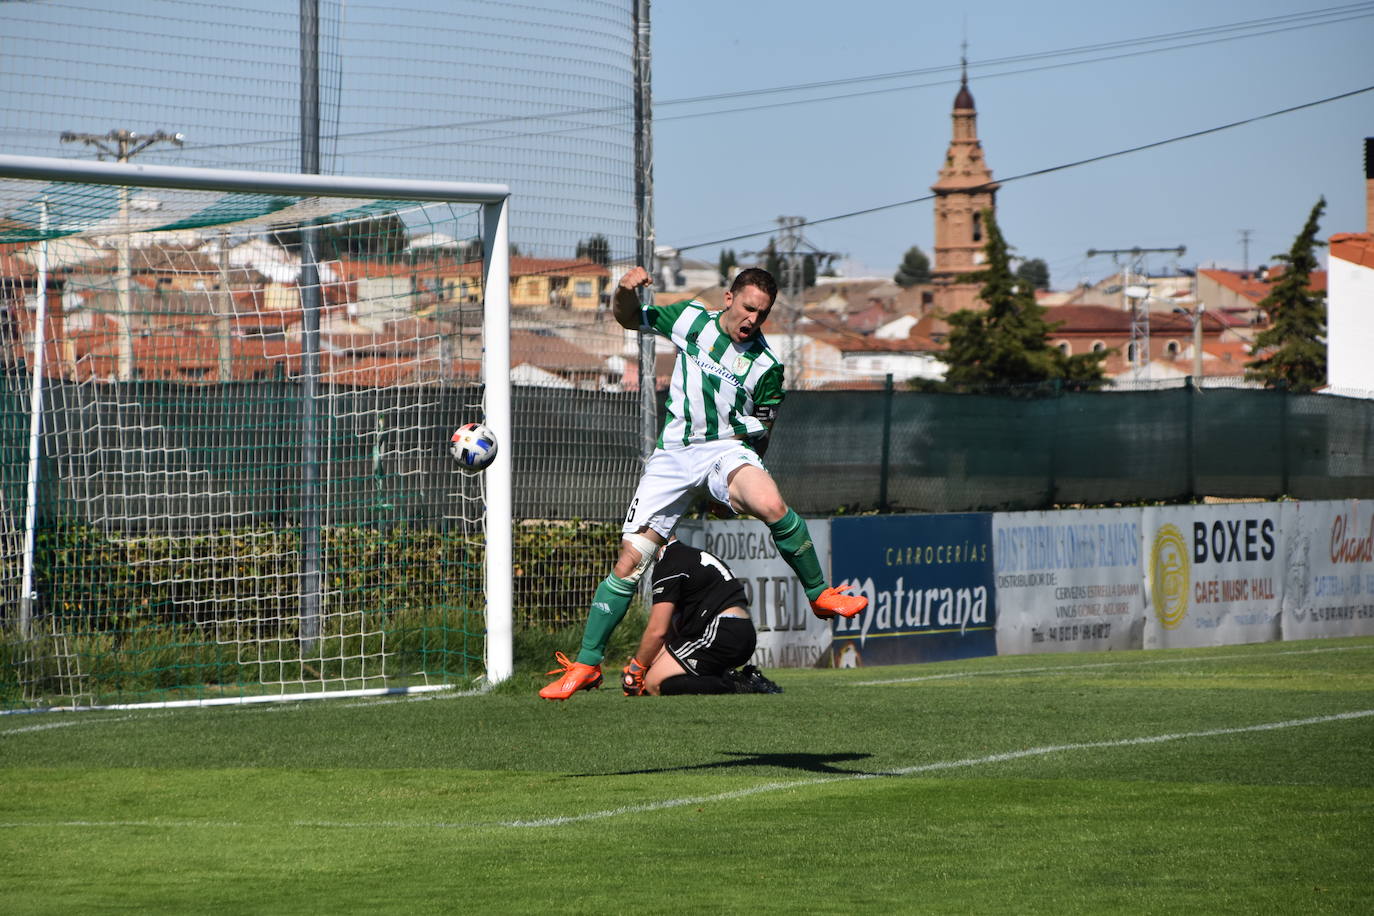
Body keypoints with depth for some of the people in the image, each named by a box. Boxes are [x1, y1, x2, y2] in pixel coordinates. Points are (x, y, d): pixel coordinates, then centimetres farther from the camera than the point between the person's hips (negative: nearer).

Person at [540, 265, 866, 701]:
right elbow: (627, 318, 16)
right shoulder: (691, 319, 3)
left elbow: (759, 435, 7)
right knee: (630, 559, -5)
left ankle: (820, 594, -14)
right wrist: (626, 291, -7)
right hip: (674, 453, 2)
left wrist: (735, 490, 1)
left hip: (727, 448, -2)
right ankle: (586, 664, 6)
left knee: (771, 505, -35)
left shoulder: (766, 366, -3)